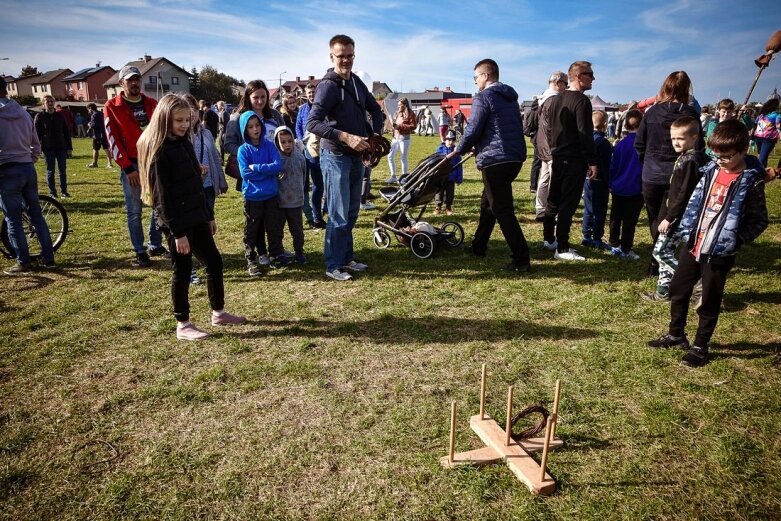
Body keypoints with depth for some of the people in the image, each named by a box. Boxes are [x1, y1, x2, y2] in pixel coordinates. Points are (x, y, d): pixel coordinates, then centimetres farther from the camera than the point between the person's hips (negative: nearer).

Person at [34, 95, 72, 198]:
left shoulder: (60, 115, 7)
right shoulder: (40, 116, 0)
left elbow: (66, 131, 10)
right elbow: (36, 133, -1)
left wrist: (69, 146, 5)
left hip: (61, 147, 2)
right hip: (48, 148, -2)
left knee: (62, 170, 5)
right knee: (50, 171, 3)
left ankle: (64, 190, 13)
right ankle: (52, 192, 9)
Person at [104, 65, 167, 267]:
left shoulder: (152, 104, 9)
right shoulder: (112, 107, -2)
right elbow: (113, 139, -5)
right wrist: (127, 167, -11)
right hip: (131, 165, -4)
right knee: (134, 211, 1)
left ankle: (156, 246, 21)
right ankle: (140, 252, 10)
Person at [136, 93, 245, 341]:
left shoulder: (185, 143, 11)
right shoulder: (159, 151, -14)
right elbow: (163, 196, -17)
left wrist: (209, 215, 18)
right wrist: (177, 232, -19)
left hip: (196, 217, 9)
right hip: (178, 222, -8)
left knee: (214, 261, 14)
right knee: (182, 271, 1)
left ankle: (218, 313, 28)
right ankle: (183, 325, 14)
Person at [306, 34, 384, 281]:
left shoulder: (356, 82, 11)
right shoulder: (328, 85, -13)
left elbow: (375, 109, 22)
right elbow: (312, 123, -22)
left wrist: (376, 135, 4)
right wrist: (346, 137, -29)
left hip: (357, 156, 8)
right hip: (336, 157, -8)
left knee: (352, 212, 13)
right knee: (339, 215, -5)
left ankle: (347, 258, 25)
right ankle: (333, 265, 6)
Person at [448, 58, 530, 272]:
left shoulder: (484, 96, -7)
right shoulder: (511, 97, 19)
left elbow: (473, 129, -12)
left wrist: (458, 151, 6)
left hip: (495, 160, -9)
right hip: (516, 158, 9)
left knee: (502, 210, -7)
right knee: (488, 201, 21)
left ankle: (521, 260, -10)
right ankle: (478, 247, 31)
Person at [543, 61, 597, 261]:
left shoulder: (555, 99, 13)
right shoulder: (581, 101, -13)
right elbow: (585, 134, -17)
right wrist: (592, 162, -14)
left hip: (557, 158, 8)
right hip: (575, 160, -8)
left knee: (553, 199, 16)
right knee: (568, 203, -6)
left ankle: (548, 239, 27)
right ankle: (562, 248, -3)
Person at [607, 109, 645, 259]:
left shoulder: (620, 144, 0)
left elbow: (613, 166, 4)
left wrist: (611, 183, 13)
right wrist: (644, 186, 0)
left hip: (618, 188, 3)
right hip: (635, 189, -3)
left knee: (615, 218, 14)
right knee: (630, 220, 2)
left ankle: (614, 245, 21)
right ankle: (626, 249, 4)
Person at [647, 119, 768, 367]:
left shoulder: (751, 180, -12)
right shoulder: (711, 170, 3)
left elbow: (759, 221, -7)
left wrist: (735, 240, -17)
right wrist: (686, 231, 2)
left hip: (719, 252, -5)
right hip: (693, 245, 6)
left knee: (710, 301, 8)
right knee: (677, 290, 15)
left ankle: (700, 347, 24)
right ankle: (676, 334, 34)